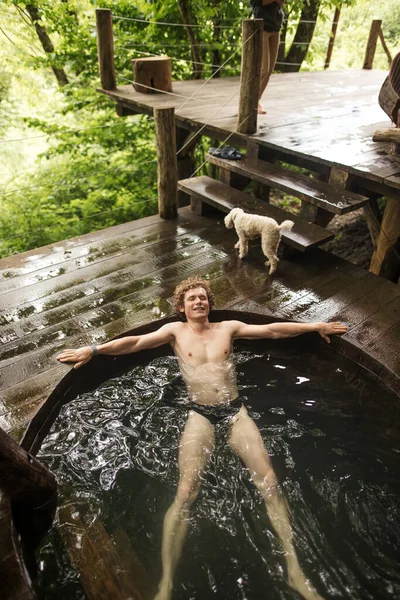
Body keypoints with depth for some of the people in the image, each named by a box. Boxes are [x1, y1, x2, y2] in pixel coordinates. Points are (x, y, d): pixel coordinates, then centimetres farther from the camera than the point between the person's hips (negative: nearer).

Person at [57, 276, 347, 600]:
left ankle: (295, 568, 2)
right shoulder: (175, 330, 7)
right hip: (201, 414, -2)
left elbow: (272, 330, 11)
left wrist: (315, 326, 11)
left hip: (235, 410, 2)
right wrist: (92, 349, -12)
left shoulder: (228, 327, 10)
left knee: (269, 482, -10)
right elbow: (134, 342, -2)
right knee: (186, 492, -17)